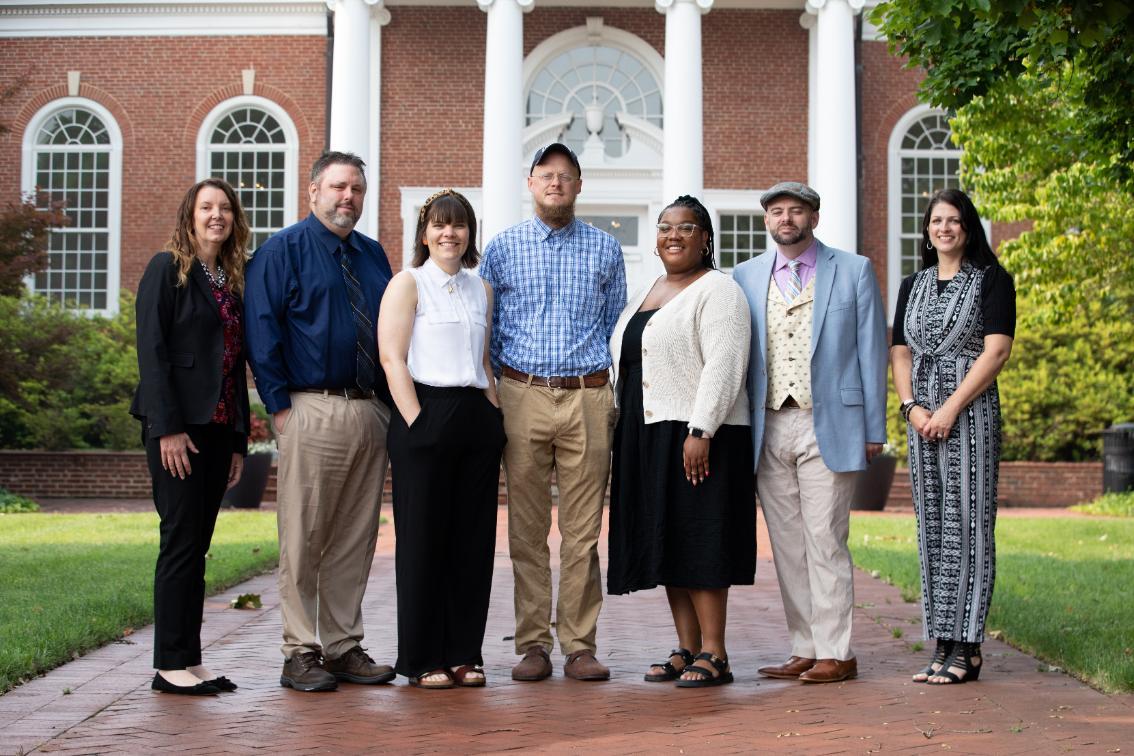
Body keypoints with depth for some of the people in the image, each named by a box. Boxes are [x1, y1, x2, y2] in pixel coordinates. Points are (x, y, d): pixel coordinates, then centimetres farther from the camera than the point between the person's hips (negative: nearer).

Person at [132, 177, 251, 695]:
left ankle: (190, 660, 12)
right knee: (181, 540, -6)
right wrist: (168, 428, -17)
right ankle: (169, 665, -1)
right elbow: (151, 350, -10)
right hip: (177, 427, -6)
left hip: (218, 428, 7)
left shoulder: (233, 281, 16)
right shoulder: (167, 269, -3)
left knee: (197, 544, 8)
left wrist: (239, 440, 13)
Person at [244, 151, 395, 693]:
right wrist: (280, 405, -11)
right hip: (312, 410, -6)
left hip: (372, 413, 6)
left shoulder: (373, 255, 18)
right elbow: (262, 333, -5)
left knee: (355, 540, 9)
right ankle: (301, 654, 4)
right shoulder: (283, 251, 1)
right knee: (304, 539, -3)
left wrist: (390, 401, 10)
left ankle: (344, 647, 17)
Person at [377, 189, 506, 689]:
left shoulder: (480, 289, 18)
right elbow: (392, 358, -8)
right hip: (426, 415, -6)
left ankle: (464, 654, 14)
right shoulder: (408, 283, 0)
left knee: (473, 539, 6)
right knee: (423, 539, -2)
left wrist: (495, 415, 10)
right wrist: (417, 422, -15)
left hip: (477, 419, 6)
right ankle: (422, 660, 6)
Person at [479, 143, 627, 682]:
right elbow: (485, 330, 12)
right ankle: (533, 644, 7)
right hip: (523, 396, 0)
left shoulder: (605, 249, 11)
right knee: (527, 530, 1)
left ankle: (579, 645, 6)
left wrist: (612, 396, 10)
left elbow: (616, 328, 16)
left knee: (583, 531, 1)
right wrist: (496, 395, 7)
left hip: (588, 399, 0)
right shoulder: (502, 248, 9)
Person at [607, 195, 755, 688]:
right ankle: (686, 648, 14)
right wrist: (623, 434, 15)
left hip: (696, 437, -8)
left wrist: (700, 431, -23)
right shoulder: (646, 295, 20)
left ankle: (713, 654, -2)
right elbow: (624, 363, 23)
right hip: (647, 436, 8)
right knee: (666, 544, 8)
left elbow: (723, 365, -16)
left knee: (699, 542, -7)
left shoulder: (717, 290, -6)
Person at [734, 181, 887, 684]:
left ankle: (835, 653, 0)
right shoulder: (746, 277, 12)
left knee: (824, 541, -6)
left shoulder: (853, 271, 4)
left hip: (827, 427, -4)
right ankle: (804, 650, 13)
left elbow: (872, 351, 3)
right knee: (787, 545, 6)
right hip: (769, 429, 4)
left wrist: (874, 429, -1)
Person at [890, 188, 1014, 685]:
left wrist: (950, 408, -15)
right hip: (922, 416, 5)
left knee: (967, 523, -6)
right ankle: (942, 645, 9)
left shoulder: (992, 280, 1)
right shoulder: (913, 286, 16)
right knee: (932, 526, 5)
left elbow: (996, 351, -9)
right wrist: (912, 407, -5)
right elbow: (899, 353, 12)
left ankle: (967, 647, -3)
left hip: (970, 411, -5)